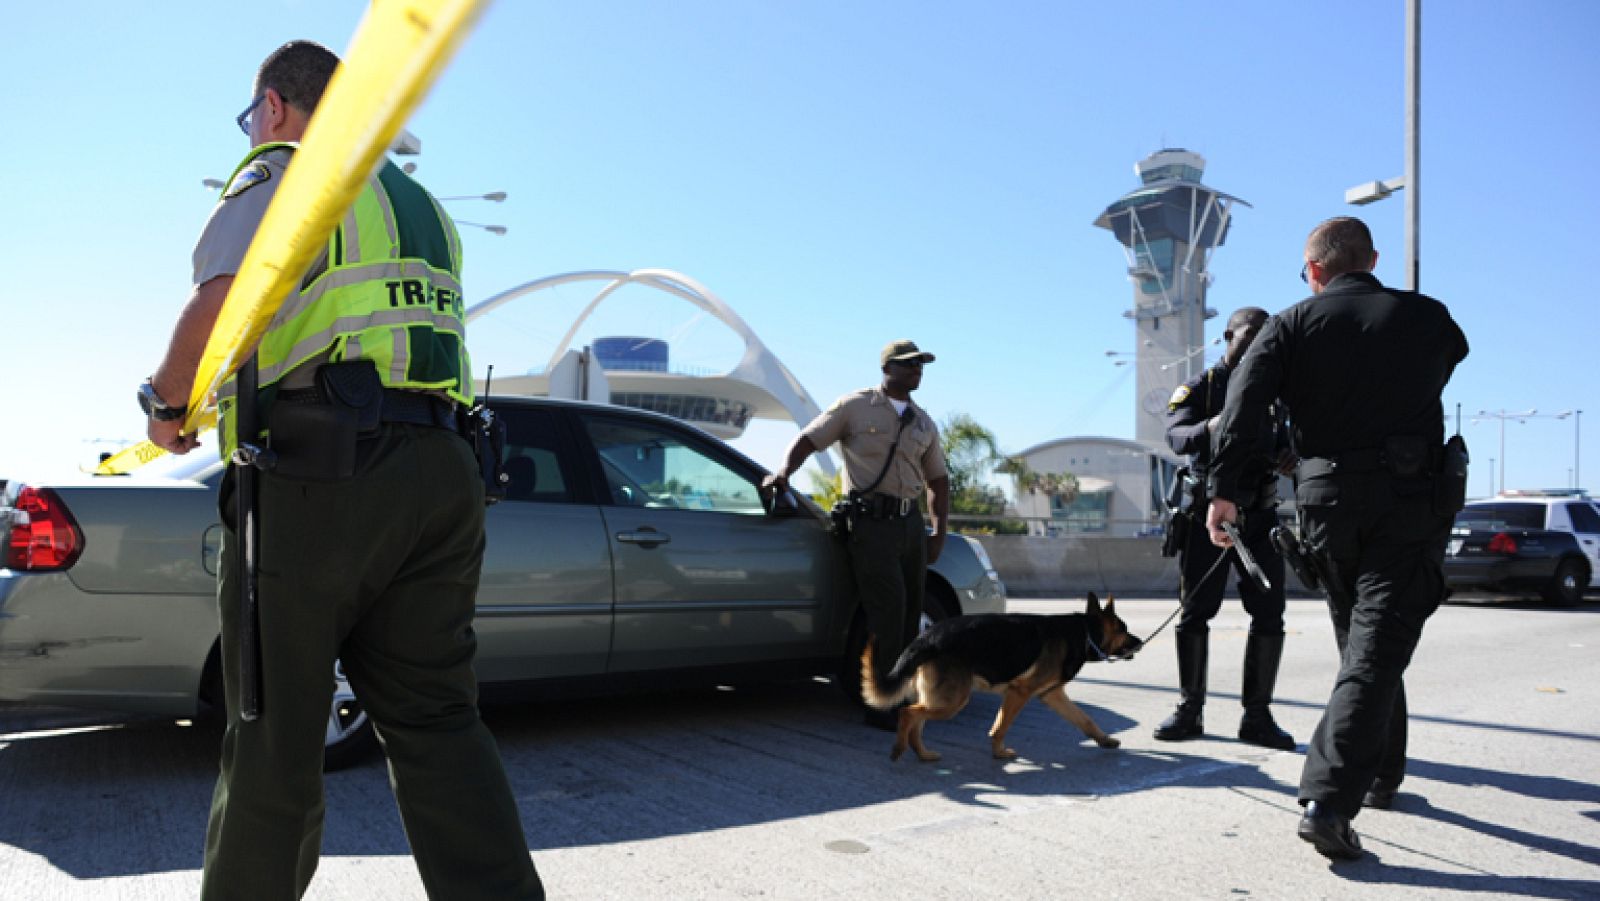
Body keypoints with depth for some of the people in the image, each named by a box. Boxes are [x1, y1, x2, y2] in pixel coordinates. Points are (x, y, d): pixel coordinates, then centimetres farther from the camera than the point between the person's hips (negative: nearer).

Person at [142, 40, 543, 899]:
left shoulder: (277, 175, 5)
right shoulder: (416, 202, 29)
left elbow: (225, 304, -14)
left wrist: (168, 403, 2)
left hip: (317, 473, -6)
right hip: (438, 471, 7)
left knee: (275, 730, 3)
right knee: (435, 720, 5)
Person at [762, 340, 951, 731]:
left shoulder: (924, 423, 16)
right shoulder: (856, 406, 1)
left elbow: (938, 481, 20)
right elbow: (807, 439, -2)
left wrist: (940, 533, 12)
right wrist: (783, 472, -21)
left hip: (911, 523, 6)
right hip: (871, 522, -6)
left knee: (910, 612, 9)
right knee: (888, 610, -13)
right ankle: (881, 705, -6)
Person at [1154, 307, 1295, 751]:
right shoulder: (1201, 385, 3)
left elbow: (1288, 443, 9)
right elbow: (1175, 435, -15)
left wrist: (1289, 453, -16)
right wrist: (1208, 429, -37)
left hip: (1259, 515, 3)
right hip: (1207, 511, -3)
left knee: (1269, 613, -2)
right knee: (1194, 612, 1)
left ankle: (1256, 715, 7)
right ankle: (1189, 711, 11)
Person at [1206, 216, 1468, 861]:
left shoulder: (1292, 325, 2)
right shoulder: (1427, 318, 5)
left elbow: (1244, 401, -11)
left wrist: (1225, 488, -12)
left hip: (1328, 503, 2)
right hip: (1409, 501, -1)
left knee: (1363, 644, 19)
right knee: (1376, 650, -7)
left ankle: (1380, 777, 32)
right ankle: (1328, 800, -18)